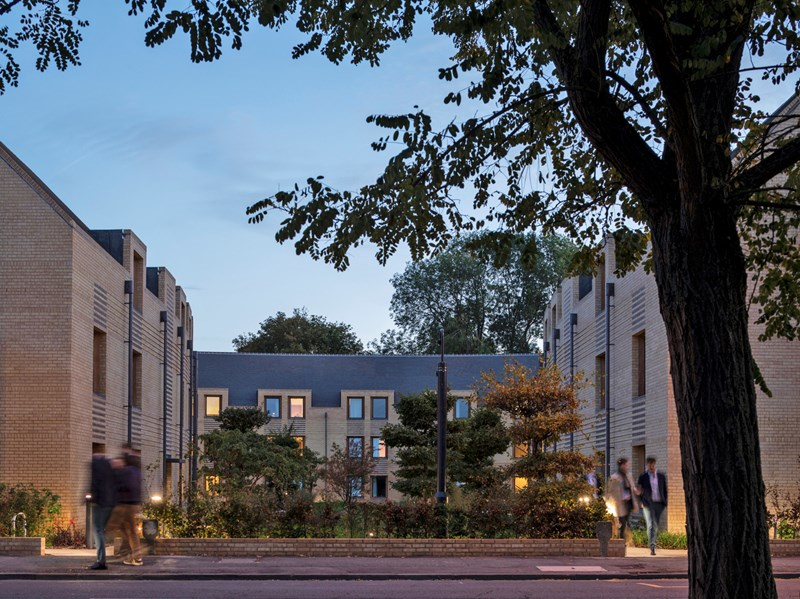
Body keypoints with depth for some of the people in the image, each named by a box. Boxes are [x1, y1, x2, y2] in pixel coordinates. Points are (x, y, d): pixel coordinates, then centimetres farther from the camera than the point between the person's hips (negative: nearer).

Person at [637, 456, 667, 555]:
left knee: (656, 526, 8)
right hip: (648, 504, -3)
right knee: (651, 525, -15)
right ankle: (652, 547, -21)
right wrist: (642, 501, -5)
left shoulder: (661, 476, 9)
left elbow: (665, 490, 13)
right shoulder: (643, 477, 3)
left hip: (659, 504, 3)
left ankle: (652, 545, 22)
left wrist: (665, 503, 3)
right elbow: (638, 490, 8)